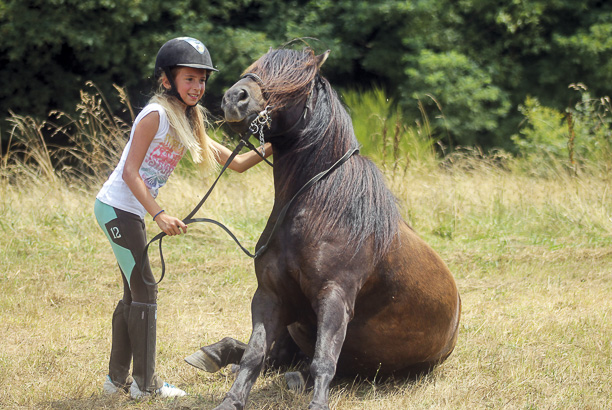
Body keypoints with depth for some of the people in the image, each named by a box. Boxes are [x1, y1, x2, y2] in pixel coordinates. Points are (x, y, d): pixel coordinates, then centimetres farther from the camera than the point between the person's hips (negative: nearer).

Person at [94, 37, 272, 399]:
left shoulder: (190, 125, 12)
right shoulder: (156, 115, -15)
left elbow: (236, 163, 13)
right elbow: (131, 173, -20)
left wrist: (269, 149, -3)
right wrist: (160, 215, -26)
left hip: (131, 212, 9)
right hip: (118, 207, -9)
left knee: (135, 293, 14)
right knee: (145, 291, -6)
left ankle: (118, 377, 23)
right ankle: (145, 382, 0)